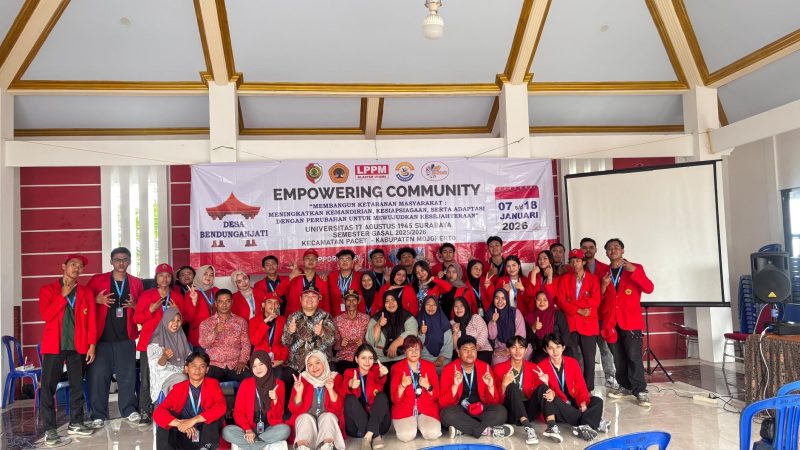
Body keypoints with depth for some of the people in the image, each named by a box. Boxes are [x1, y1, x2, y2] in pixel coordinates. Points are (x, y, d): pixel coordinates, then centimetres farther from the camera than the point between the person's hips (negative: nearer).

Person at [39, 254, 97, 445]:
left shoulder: (86, 293, 9)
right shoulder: (47, 290, 3)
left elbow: (91, 321, 5)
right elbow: (46, 315, -11)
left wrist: (92, 345, -2)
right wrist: (64, 294, -11)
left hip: (78, 346, 3)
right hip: (54, 345, -2)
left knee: (77, 385, 9)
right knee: (48, 386, -2)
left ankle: (75, 423, 20)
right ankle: (50, 429, 6)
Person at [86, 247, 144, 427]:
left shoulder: (136, 283, 9)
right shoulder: (97, 280, 4)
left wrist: (135, 305, -8)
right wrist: (96, 300, -14)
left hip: (126, 338, 1)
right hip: (102, 338, -1)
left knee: (127, 375, 6)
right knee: (98, 375, -2)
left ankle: (129, 409, 20)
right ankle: (98, 414, 9)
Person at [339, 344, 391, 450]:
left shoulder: (376, 370, 6)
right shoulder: (349, 373, 7)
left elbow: (381, 381, -20)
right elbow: (342, 393, -14)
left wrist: (382, 375, -46)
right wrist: (349, 385, -39)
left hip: (378, 424, 0)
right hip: (356, 427, 0)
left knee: (381, 395, -22)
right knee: (350, 398, -23)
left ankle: (368, 437, -33)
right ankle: (375, 436, -30)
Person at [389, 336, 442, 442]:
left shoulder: (430, 366, 7)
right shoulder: (397, 368, 2)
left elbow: (436, 396, 5)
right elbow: (395, 399, -2)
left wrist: (428, 387, -16)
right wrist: (402, 386, -21)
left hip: (427, 409, 1)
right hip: (404, 409, -1)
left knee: (433, 434, -25)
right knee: (406, 436, -28)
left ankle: (420, 424, 7)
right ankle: (412, 425, 6)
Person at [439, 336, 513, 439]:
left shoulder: (485, 367, 1)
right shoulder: (449, 369, -5)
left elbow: (494, 401, 1)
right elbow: (443, 403, -11)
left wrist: (491, 386, -19)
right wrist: (455, 385, -26)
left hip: (480, 409, 2)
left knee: (501, 411, -25)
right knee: (447, 413, -35)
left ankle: (461, 429, -26)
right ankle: (486, 430, -25)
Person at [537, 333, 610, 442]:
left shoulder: (572, 362, 3)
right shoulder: (542, 367, -7)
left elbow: (581, 386, 0)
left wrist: (583, 402, -19)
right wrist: (552, 395, -35)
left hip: (573, 402, 3)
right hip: (558, 406, -3)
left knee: (597, 401, -17)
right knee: (554, 402, -36)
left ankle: (584, 427, -42)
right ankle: (595, 423, -32)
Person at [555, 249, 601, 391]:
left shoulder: (592, 279, 4)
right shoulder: (564, 279, 8)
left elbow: (595, 301, -7)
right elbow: (560, 301, -2)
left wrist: (572, 302, -12)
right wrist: (578, 310, -13)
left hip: (588, 325, -1)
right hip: (569, 324, 1)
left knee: (589, 359, 3)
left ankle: (589, 389, 15)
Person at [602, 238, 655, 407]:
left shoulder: (635, 268, 4)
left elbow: (649, 289, -10)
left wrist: (634, 271, -21)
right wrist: (604, 286, -6)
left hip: (630, 320, -3)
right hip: (610, 321, 3)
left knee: (634, 356, -9)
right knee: (618, 358, 6)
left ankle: (640, 391, -3)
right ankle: (625, 386, 17)